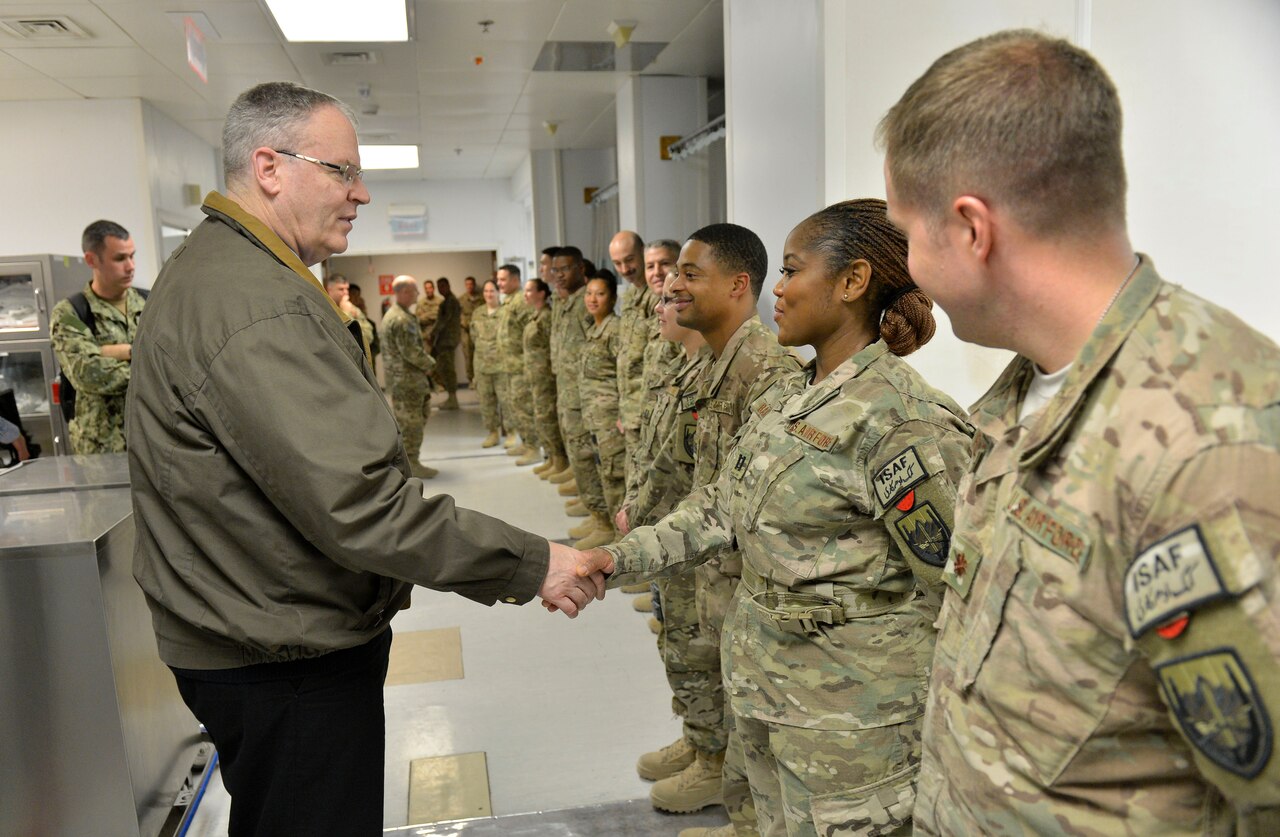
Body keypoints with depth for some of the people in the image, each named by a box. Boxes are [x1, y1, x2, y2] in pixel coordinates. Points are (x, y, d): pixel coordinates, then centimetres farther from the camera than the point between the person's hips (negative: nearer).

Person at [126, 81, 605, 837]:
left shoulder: (213, 270, 10)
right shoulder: (256, 304, -26)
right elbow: (357, 506, -30)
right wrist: (531, 566, -24)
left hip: (256, 634, 10)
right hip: (287, 661, -10)